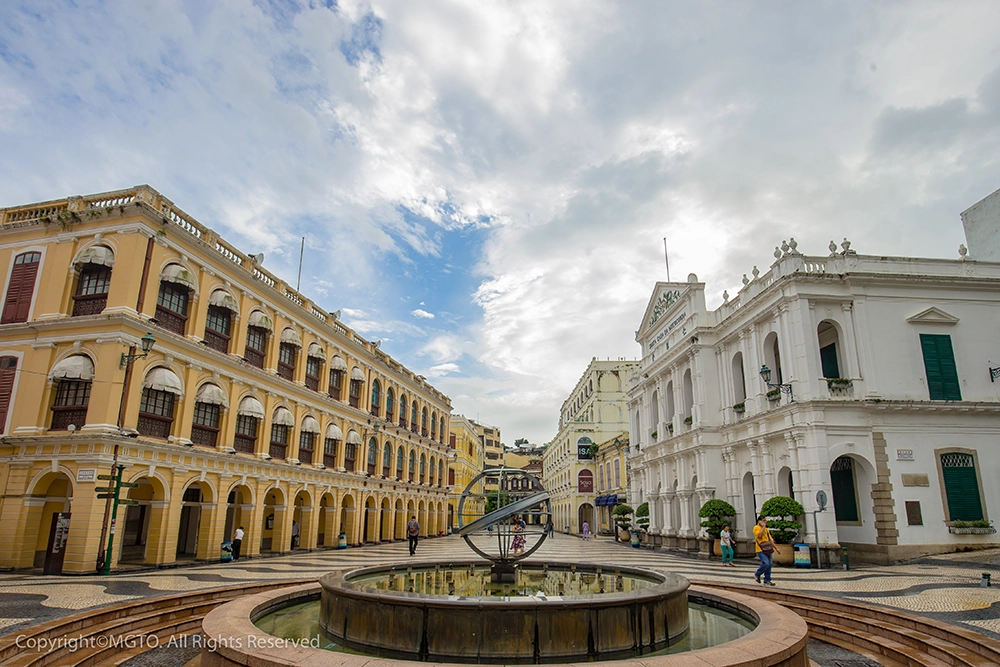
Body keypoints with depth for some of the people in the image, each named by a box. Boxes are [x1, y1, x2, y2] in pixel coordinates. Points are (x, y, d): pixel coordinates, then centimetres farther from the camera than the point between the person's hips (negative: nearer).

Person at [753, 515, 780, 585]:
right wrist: (763, 526, -14)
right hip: (761, 550, -8)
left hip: (767, 550, 8)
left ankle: (767, 581, 11)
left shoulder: (766, 529, 18)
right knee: (766, 563, -19)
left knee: (769, 564, 3)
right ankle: (757, 574, 4)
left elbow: (770, 540, 22)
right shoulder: (756, 528, -4)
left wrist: (776, 548, 17)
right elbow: (759, 535, -22)